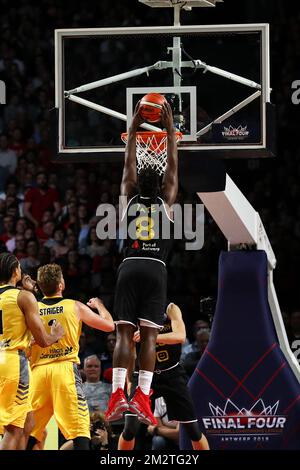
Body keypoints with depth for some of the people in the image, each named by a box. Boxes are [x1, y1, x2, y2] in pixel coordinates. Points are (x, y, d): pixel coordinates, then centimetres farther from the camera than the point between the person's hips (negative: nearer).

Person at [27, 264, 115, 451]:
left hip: (38, 370, 3)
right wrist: (99, 305, 32)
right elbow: (109, 325, 13)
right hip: (65, 368, -3)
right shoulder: (75, 307, 4)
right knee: (79, 428, -6)